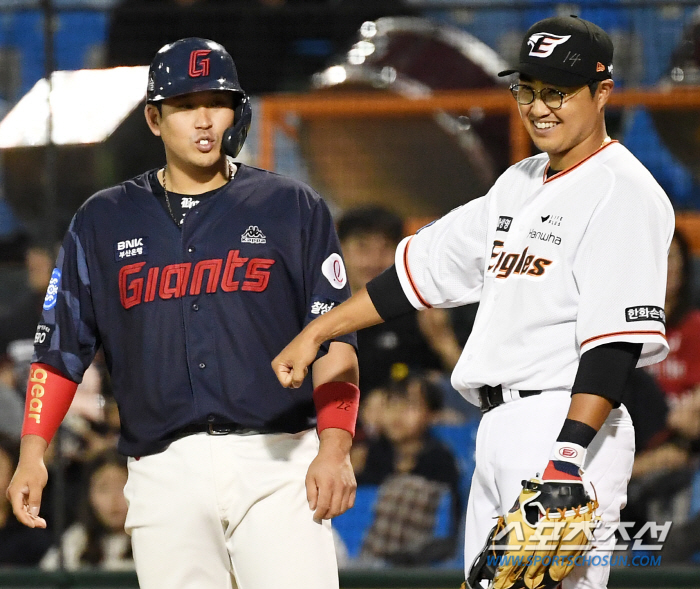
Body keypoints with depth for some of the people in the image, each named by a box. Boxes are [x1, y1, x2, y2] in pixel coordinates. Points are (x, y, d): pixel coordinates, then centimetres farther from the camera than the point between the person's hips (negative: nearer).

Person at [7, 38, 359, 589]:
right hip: (165, 474, 2)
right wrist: (32, 454, 0)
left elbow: (334, 340, 3)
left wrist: (335, 448, -9)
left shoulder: (293, 208, 9)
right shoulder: (104, 221, 14)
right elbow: (61, 346, 12)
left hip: (277, 463, -2)